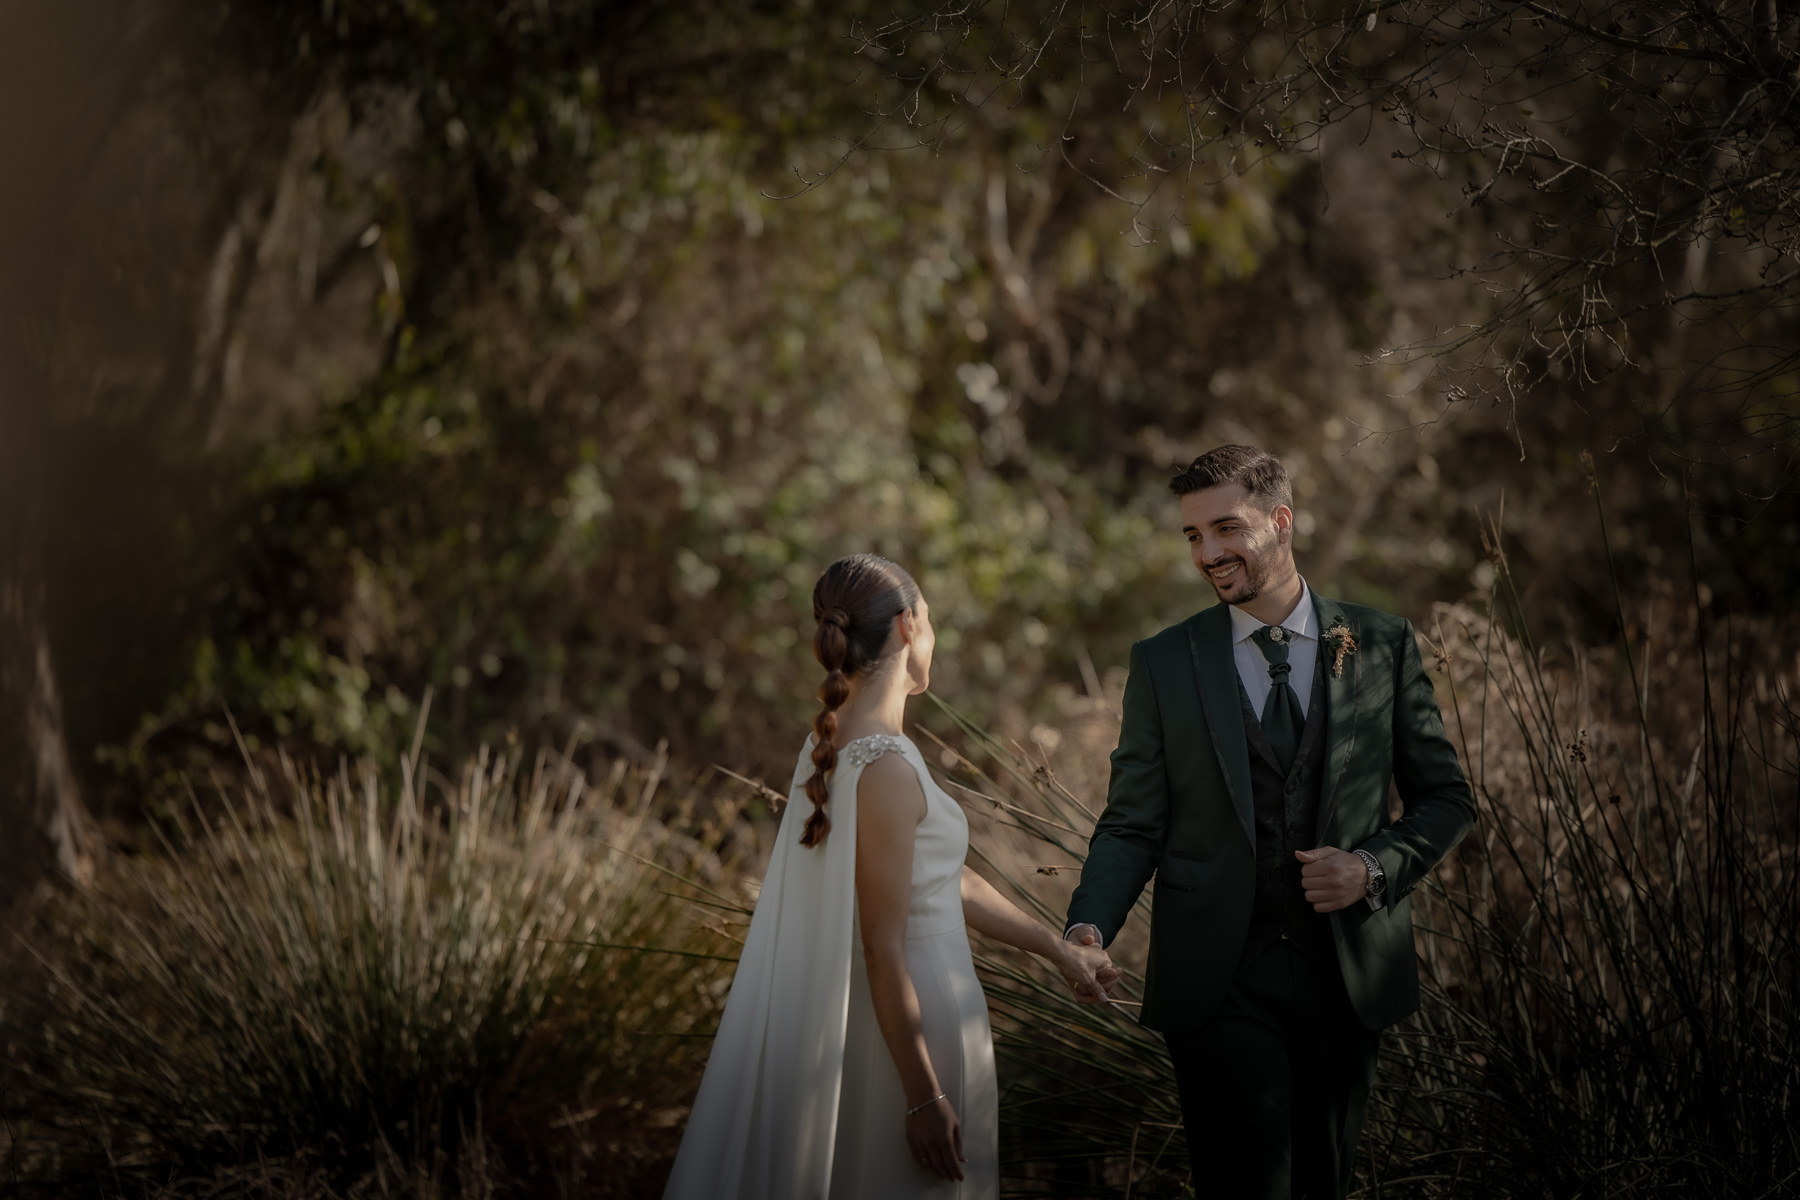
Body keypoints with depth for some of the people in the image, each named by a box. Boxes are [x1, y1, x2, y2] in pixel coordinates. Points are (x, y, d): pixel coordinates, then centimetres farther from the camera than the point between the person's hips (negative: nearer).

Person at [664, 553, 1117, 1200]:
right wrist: (924, 1095, -19)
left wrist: (1058, 948, 23)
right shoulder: (886, 769, -21)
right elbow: (884, 945, -22)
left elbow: (948, 880, 16)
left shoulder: (837, 746, 7)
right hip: (911, 1028, -9)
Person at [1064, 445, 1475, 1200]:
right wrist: (1089, 926, -16)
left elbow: (1445, 798, 9)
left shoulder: (1381, 645, 4)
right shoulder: (1163, 663, 3)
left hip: (1345, 971, 2)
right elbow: (1132, 825, 2)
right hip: (1219, 983, -1)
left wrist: (1374, 867, -9)